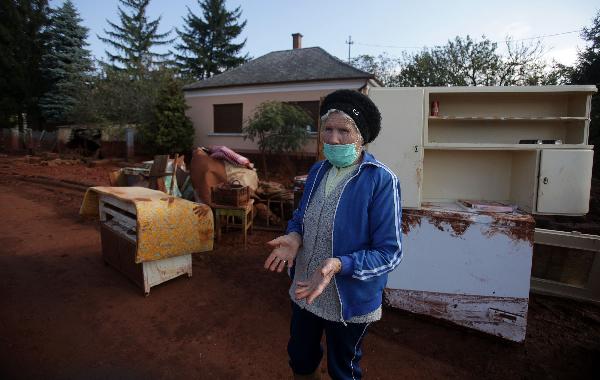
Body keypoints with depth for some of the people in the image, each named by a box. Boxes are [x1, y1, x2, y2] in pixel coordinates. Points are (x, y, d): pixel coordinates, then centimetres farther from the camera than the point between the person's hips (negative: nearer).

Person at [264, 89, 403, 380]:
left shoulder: (381, 181, -22)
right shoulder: (318, 171, -2)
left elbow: (389, 252, -22)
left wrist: (340, 265, -35)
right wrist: (294, 236, -12)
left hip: (350, 301, -5)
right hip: (304, 290, 6)